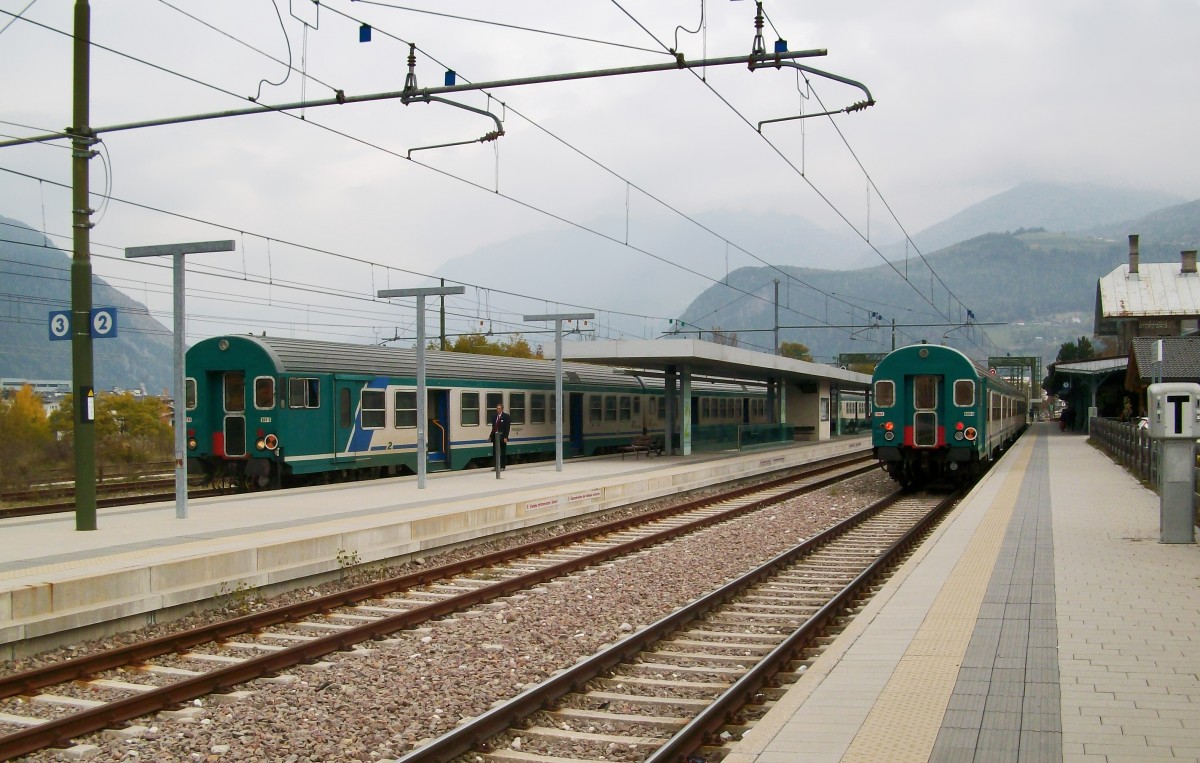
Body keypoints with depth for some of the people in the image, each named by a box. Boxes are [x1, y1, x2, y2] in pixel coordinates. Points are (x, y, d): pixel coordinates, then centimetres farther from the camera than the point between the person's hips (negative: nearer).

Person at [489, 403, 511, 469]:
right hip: (495, 437, 5)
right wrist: (491, 435, 5)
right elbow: (493, 427, 15)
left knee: (503, 453, 1)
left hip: (502, 437, -5)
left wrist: (505, 437, -16)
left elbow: (507, 427, -9)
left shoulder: (506, 416, -4)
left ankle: (502, 466, 6)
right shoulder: (494, 417, 13)